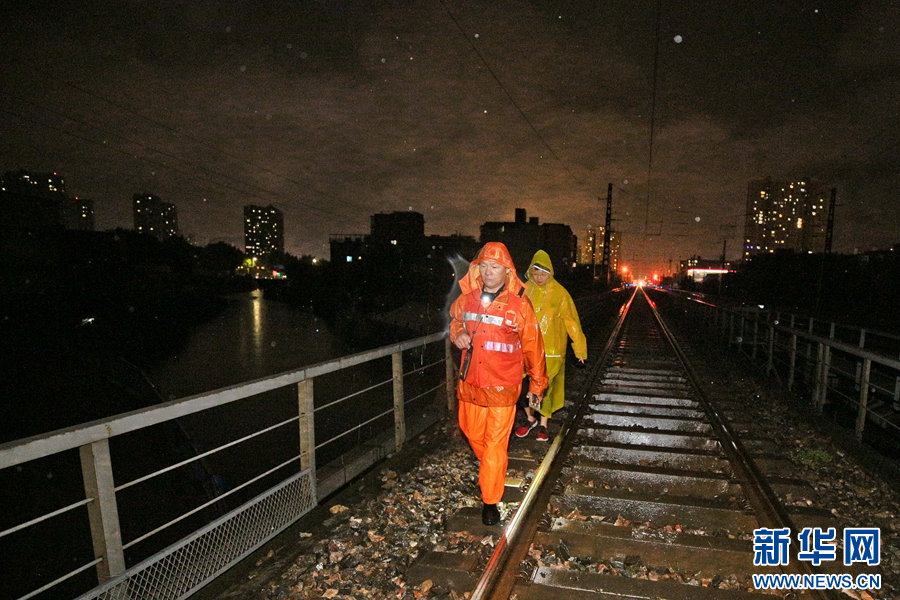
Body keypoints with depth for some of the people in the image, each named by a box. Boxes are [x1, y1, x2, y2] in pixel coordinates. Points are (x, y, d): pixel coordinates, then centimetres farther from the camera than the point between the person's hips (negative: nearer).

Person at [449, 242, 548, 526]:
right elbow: (455, 321, 21)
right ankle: (490, 468, 50)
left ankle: (490, 501, 18)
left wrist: (536, 382, 5)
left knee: (495, 443, 1)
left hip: (502, 386, -4)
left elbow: (532, 345, -2)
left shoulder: (519, 304, -11)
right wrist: (458, 335, -3)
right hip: (470, 382, 5)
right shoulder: (466, 298, 0)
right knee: (472, 432, 20)